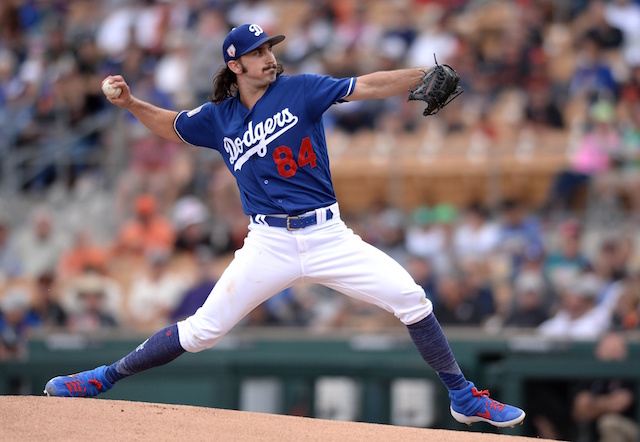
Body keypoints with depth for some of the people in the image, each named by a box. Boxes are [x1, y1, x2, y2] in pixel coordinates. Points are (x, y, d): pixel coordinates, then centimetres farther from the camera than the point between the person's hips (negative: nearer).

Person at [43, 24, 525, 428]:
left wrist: (426, 75, -22)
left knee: (411, 299, -11)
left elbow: (367, 87, -10)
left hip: (328, 237, 0)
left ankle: (463, 396, 4)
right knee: (202, 330, -4)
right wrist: (130, 103, 9)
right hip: (269, 244, 0)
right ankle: (106, 378, 11)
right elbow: (172, 125, 25)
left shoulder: (300, 90, 0)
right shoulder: (218, 118, 7)